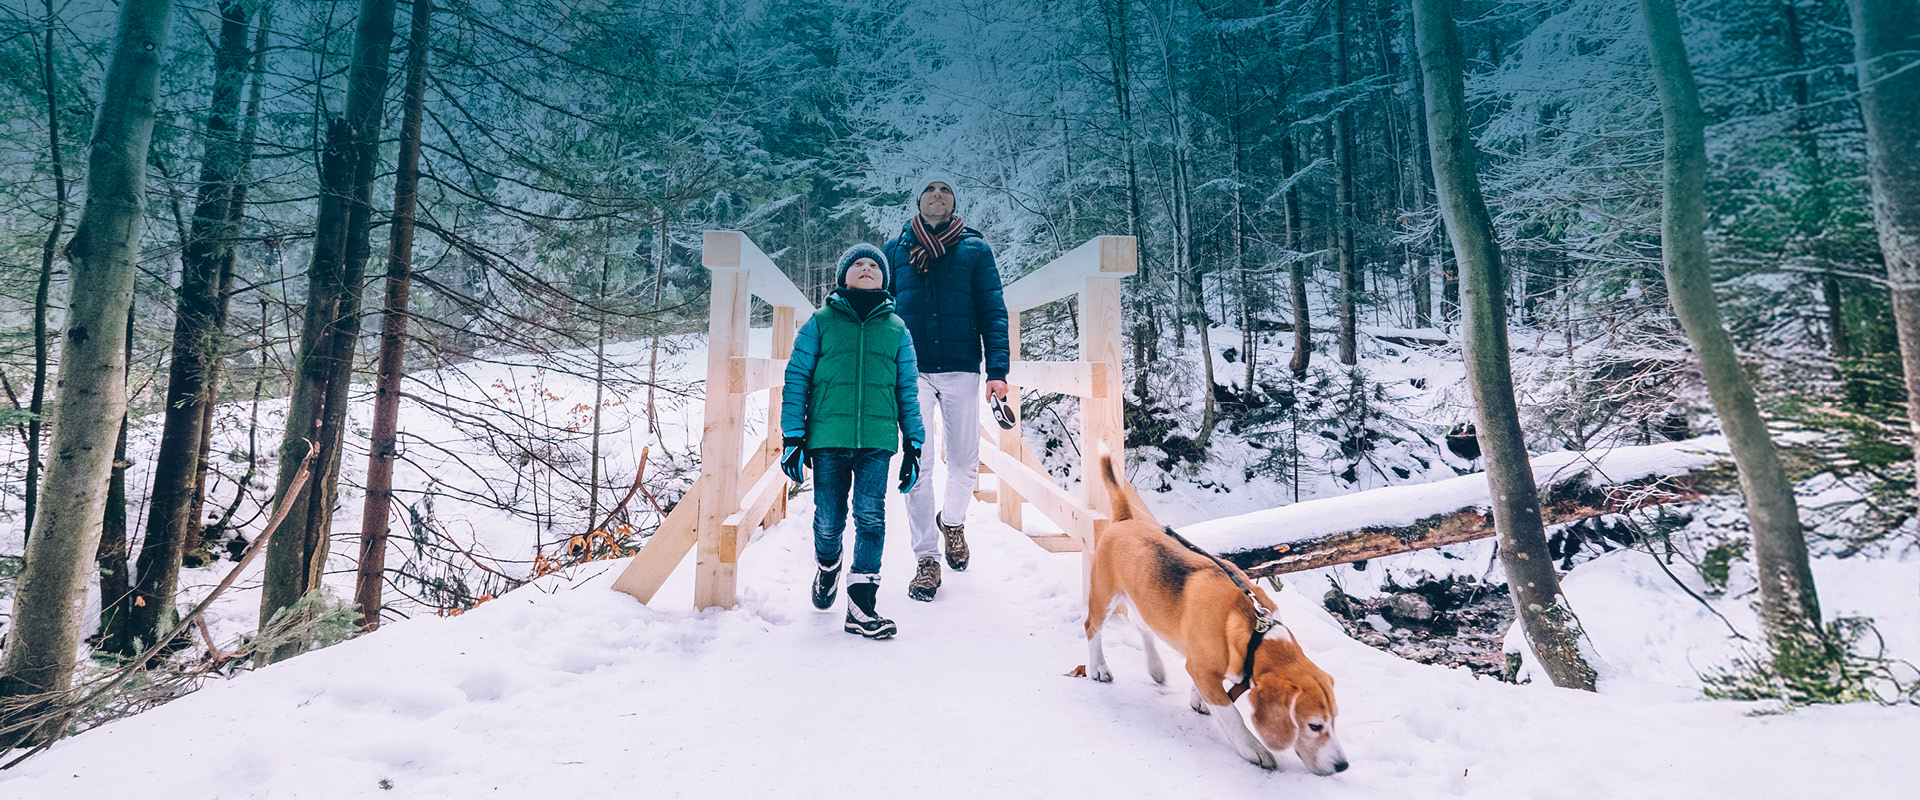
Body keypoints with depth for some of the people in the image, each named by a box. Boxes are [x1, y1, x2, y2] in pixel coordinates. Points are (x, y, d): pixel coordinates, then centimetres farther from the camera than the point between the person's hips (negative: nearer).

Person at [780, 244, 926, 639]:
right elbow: (796, 379, 6)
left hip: (877, 439, 1)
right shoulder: (821, 322, 8)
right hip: (828, 436, -1)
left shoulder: (896, 329, 14)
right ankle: (828, 567, 36)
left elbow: (908, 390, 15)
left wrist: (913, 445, 10)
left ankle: (862, 606, 1)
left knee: (871, 518, -7)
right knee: (829, 520, 4)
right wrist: (792, 436, 0)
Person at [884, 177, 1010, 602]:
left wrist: (997, 371, -7)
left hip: (961, 369, 0)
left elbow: (993, 312, 4)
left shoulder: (975, 249, 9)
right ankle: (926, 558, 7)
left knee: (965, 463, 5)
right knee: (917, 464, -5)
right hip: (912, 371, 0)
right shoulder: (896, 249, 12)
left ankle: (952, 520, 36)